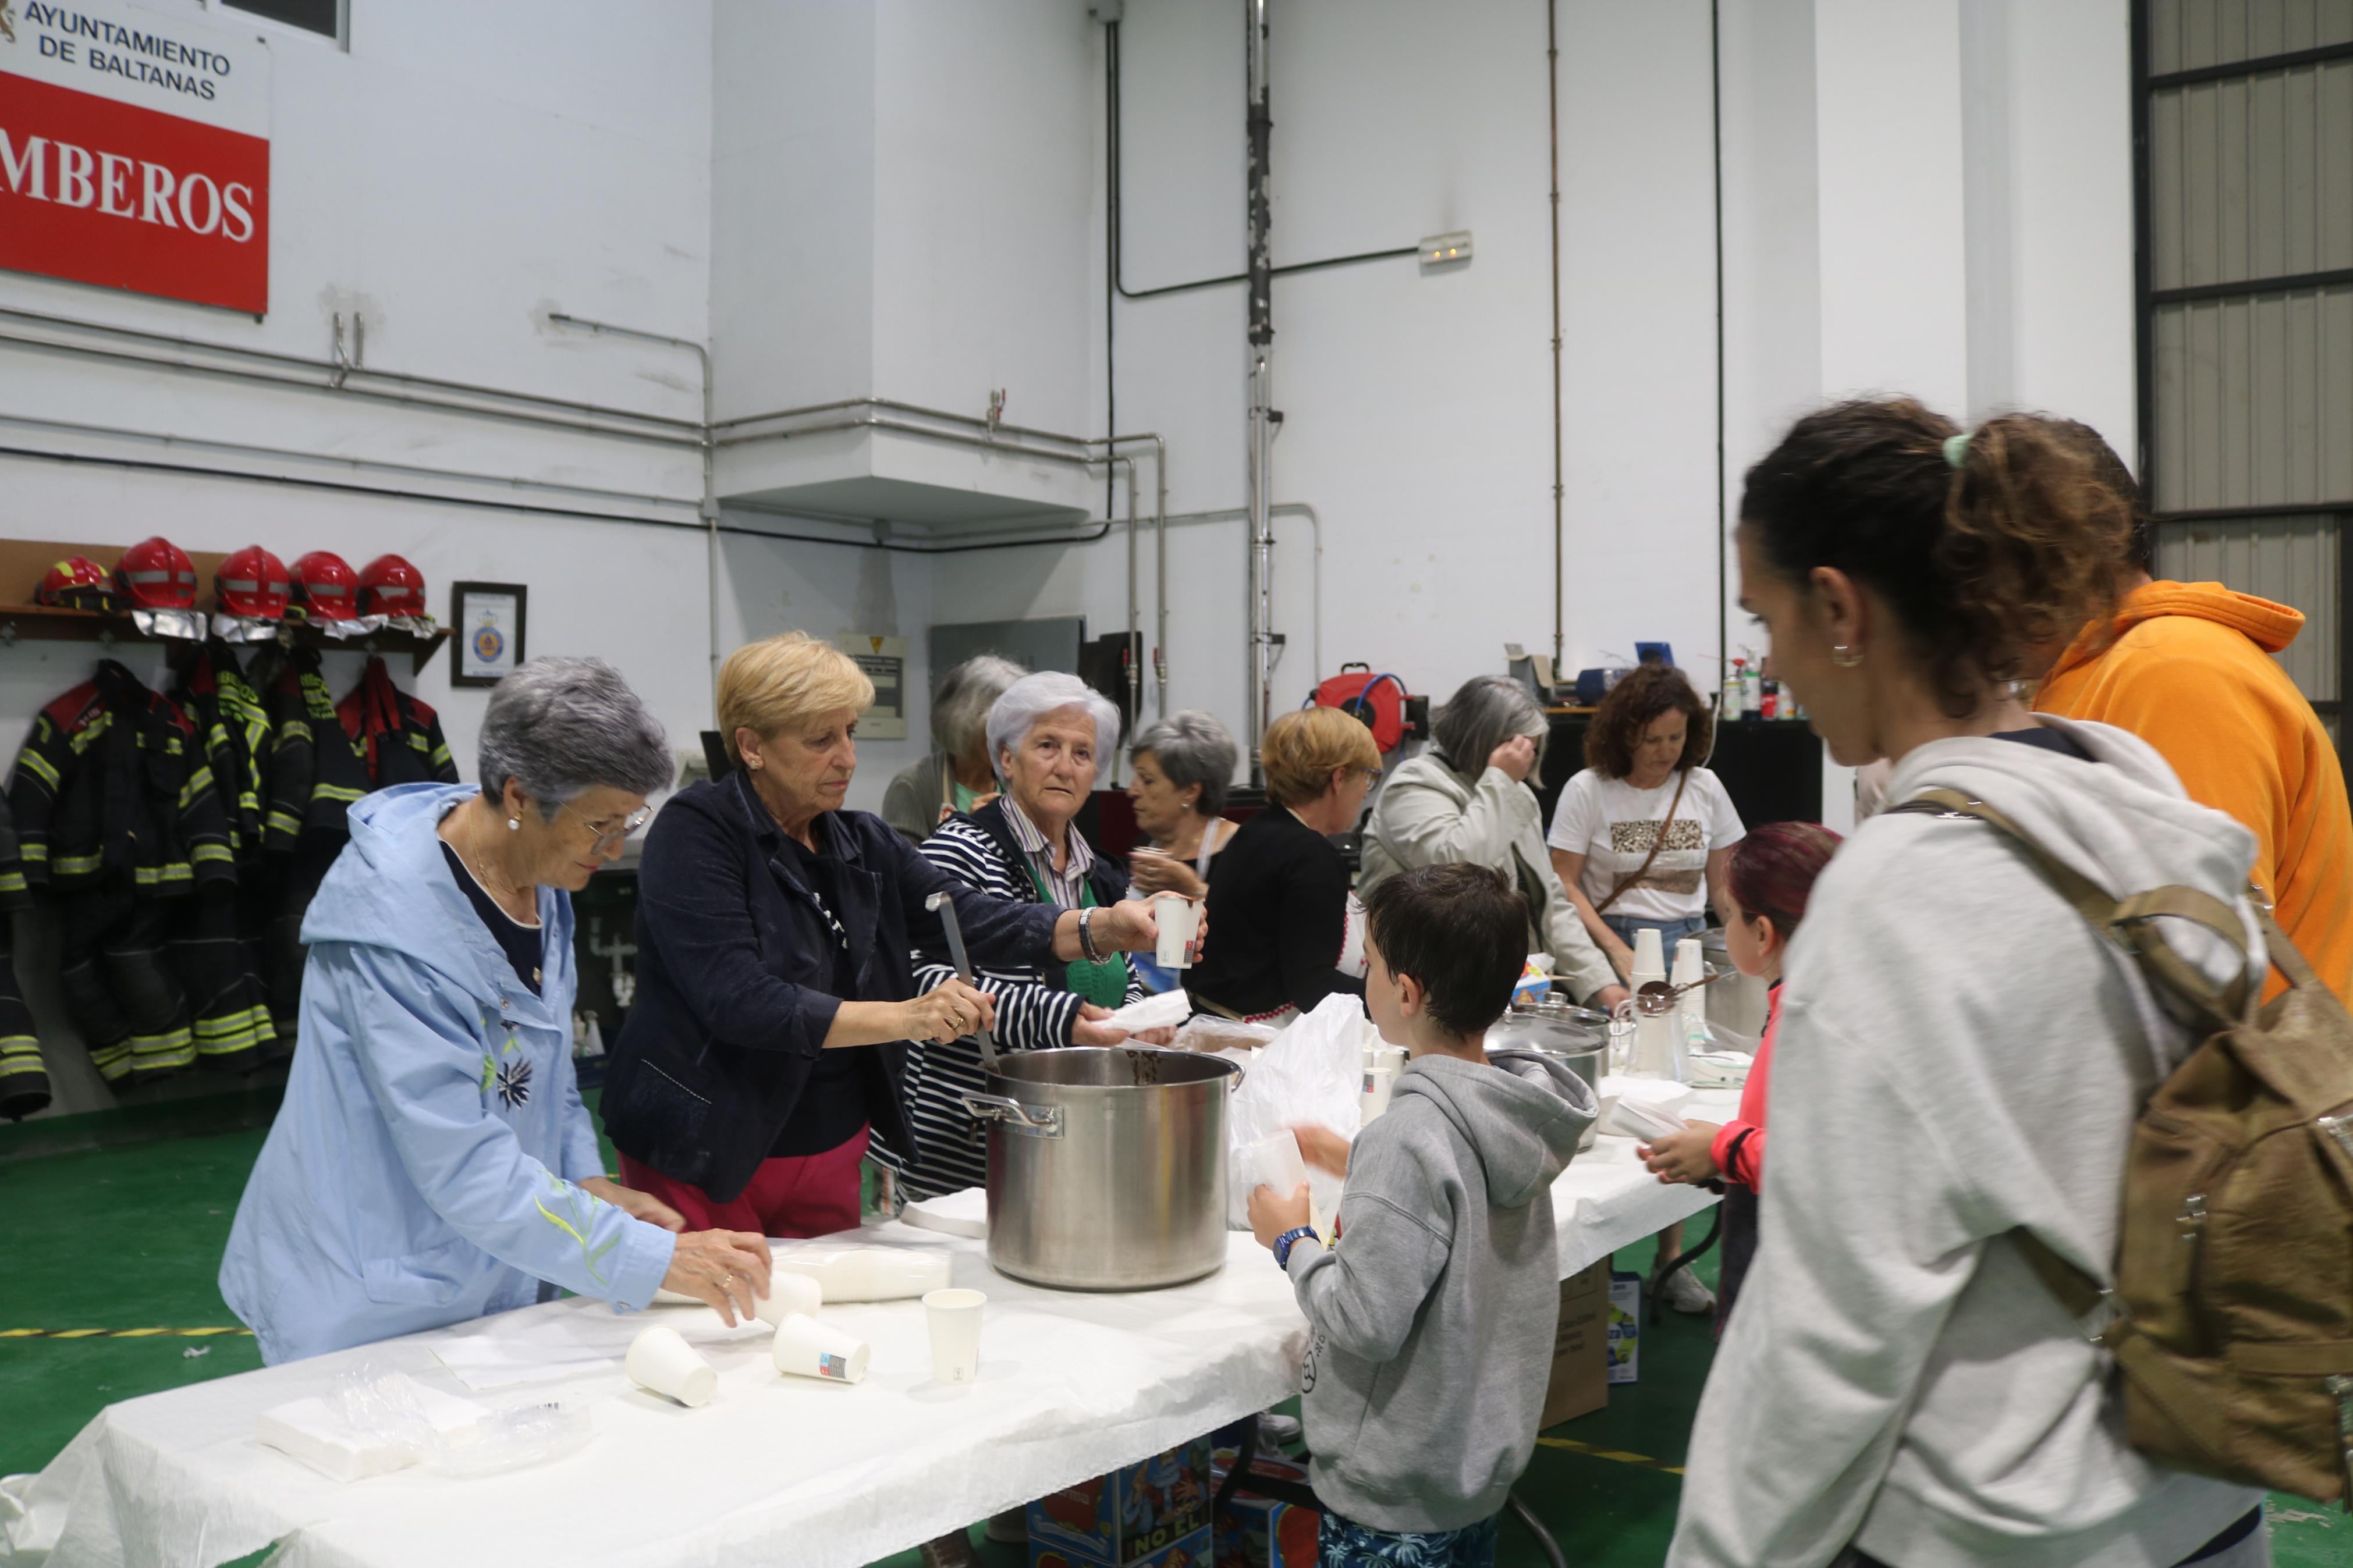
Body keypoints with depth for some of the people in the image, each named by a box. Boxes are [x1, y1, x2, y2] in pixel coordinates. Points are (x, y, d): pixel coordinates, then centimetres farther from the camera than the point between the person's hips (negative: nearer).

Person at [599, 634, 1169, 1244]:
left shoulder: (864, 844, 7)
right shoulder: (694, 833, -13)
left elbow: (975, 918, -3)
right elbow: (739, 1002, -23)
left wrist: (1102, 927, -19)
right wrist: (905, 1017, -30)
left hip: (832, 1157, 6)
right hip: (707, 1162, -5)